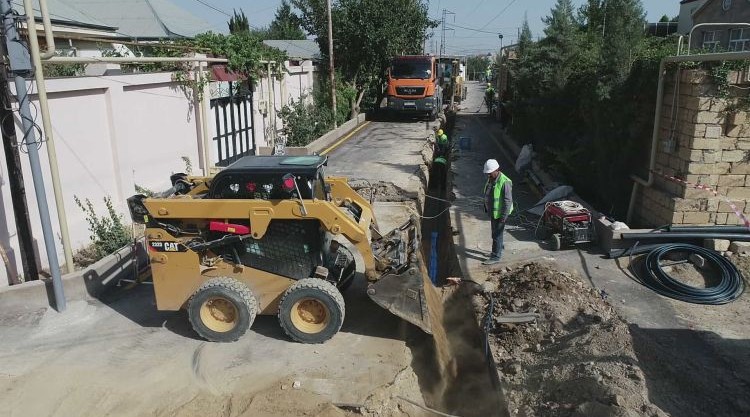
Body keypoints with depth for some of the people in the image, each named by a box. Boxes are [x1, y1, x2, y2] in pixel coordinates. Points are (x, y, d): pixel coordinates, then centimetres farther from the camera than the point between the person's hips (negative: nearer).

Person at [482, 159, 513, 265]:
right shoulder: (490, 179, 3)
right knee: (495, 233, 21)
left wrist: (504, 216, -22)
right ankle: (497, 251, 36)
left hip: (500, 213, -9)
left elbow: (508, 200, -23)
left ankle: (496, 257, 8)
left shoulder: (505, 182, -25)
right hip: (492, 212, 9)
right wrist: (486, 208, 19)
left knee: (497, 234, -1)